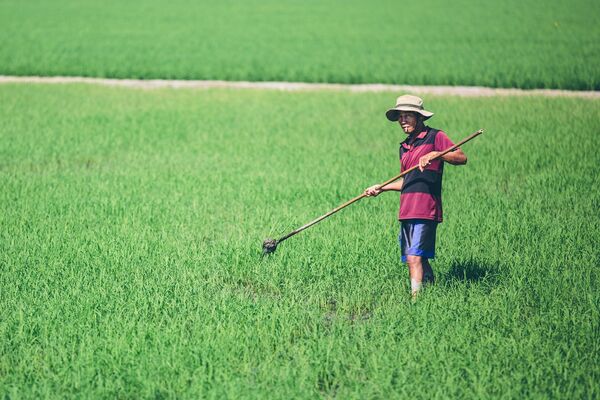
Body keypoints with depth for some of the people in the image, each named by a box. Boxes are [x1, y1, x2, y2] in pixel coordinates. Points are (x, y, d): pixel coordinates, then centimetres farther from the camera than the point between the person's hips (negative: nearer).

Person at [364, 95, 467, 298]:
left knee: (415, 257, -17)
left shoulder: (435, 137, 0)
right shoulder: (404, 147, 22)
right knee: (420, 260, 9)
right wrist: (382, 188, 21)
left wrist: (435, 154, -21)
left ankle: (415, 297, -20)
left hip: (425, 210, -8)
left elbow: (461, 158, -9)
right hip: (406, 211, 8)